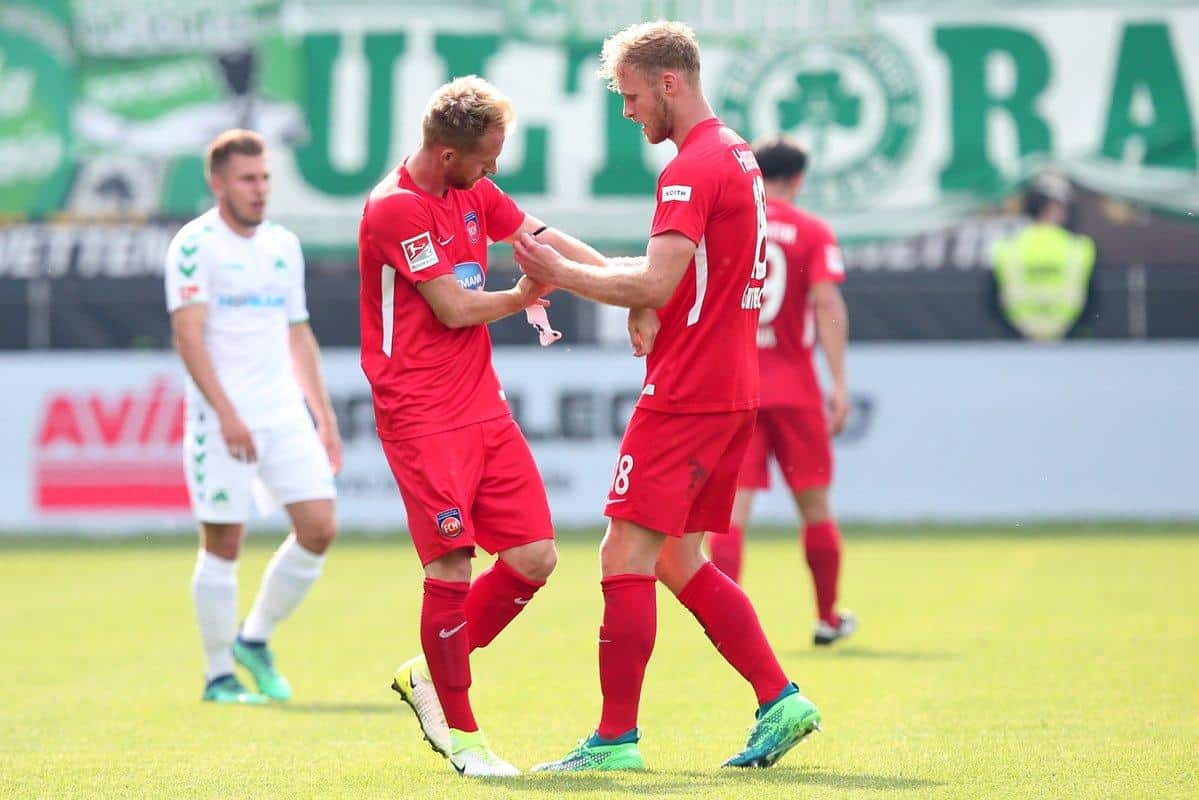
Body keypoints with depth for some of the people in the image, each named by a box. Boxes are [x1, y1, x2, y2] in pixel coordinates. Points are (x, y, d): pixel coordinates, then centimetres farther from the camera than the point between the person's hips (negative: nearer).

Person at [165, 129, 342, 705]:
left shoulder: (283, 245, 14)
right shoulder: (195, 245, -6)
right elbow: (188, 334, -14)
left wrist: (324, 417, 16)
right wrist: (227, 413, -23)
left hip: (285, 414, 6)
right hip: (221, 419, -6)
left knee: (320, 528, -4)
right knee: (223, 544, -1)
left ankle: (255, 640, 15)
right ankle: (219, 675, 11)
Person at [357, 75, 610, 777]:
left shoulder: (475, 192, 13)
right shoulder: (394, 208, -14)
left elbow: (544, 240, 13)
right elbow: (454, 308, -14)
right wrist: (522, 298, 4)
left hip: (484, 405, 8)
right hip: (422, 416, -8)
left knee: (534, 555, 3)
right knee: (452, 564, -12)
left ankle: (430, 674, 20)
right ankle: (460, 732, 0)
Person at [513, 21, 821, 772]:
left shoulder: (693, 168, -15)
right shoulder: (739, 157, 17)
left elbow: (654, 284, -23)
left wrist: (561, 273, -12)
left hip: (686, 395, -10)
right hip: (732, 391, 10)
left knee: (627, 555, -7)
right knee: (680, 562, 15)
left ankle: (616, 738, -6)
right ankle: (780, 701, 11)